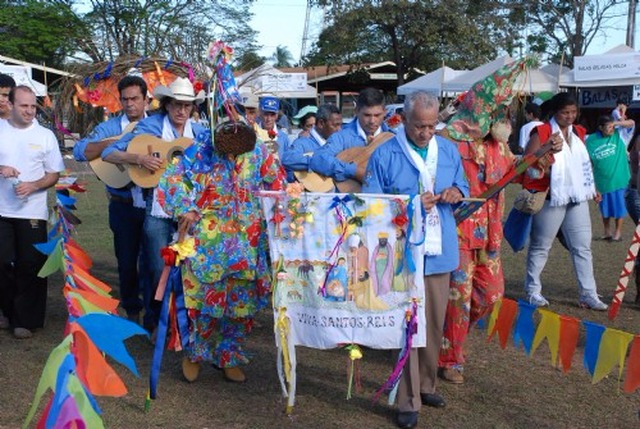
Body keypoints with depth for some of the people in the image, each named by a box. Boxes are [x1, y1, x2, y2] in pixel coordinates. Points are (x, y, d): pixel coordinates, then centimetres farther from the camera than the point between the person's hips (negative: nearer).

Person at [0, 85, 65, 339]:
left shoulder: (45, 135, 3)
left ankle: (26, 320, 14)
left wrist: (33, 186, -14)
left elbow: (54, 174, 4)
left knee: (30, 267, 2)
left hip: (32, 212, -1)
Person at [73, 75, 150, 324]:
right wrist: (112, 143, -23)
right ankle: (131, 310, 28)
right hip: (124, 206, 1)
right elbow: (80, 151, -9)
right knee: (126, 261, 10)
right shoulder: (110, 127, 2)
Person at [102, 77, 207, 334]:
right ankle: (152, 323, 19)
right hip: (156, 209, -3)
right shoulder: (150, 126, -3)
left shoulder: (199, 132, 8)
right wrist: (139, 158, -21)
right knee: (158, 270, 0)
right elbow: (108, 154, -5)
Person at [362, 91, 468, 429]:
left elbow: (463, 184, 19)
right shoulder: (384, 155, -7)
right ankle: (409, 401, 8)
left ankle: (426, 385, 34)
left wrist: (457, 192, -5)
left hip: (439, 252, 5)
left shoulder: (448, 150, 8)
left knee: (434, 324, 15)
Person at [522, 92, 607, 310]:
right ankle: (532, 290, 18)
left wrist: (590, 188, 17)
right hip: (551, 198, -6)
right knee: (541, 246, 5)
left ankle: (589, 294, 10)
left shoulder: (578, 133, 12)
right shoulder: (542, 133, -8)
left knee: (582, 247, 5)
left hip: (577, 198, 6)